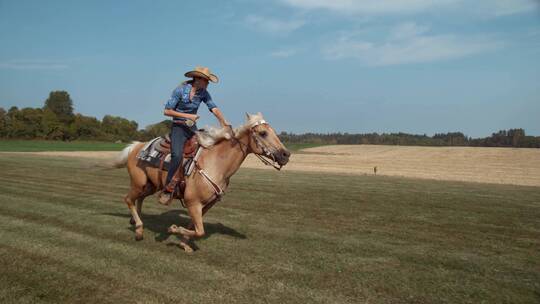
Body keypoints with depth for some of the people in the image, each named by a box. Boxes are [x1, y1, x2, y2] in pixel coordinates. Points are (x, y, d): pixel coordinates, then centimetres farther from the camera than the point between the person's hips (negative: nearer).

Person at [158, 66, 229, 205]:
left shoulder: (203, 93, 4)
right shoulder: (180, 90, -10)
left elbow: (214, 108, -8)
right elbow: (167, 111, -9)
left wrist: (223, 121, -22)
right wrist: (187, 116, -15)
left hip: (192, 127, 6)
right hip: (178, 127, -6)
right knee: (177, 155, -28)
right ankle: (167, 190, -19)